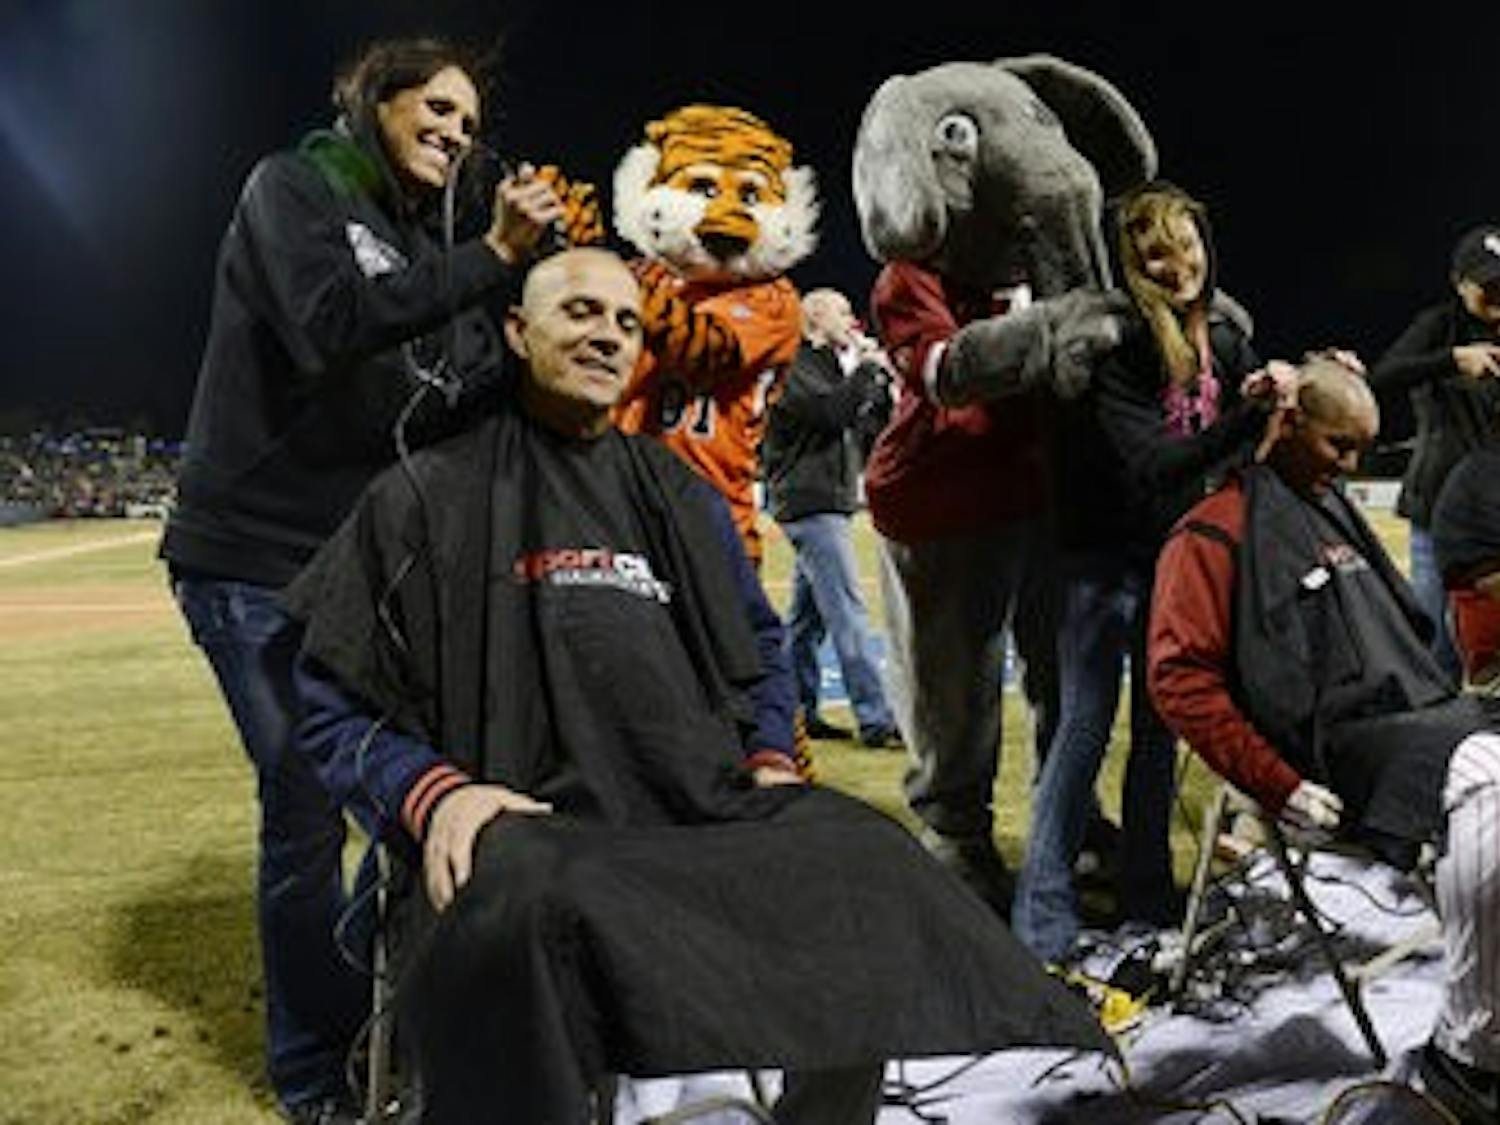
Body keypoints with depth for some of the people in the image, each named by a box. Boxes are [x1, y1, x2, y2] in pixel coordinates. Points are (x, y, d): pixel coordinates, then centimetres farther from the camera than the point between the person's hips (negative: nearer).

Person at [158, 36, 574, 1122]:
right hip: (257, 564, -7)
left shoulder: (420, 245, 14)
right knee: (310, 813, -4)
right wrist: (491, 256, -25)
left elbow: (470, 403, 7)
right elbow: (329, 326, -23)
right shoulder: (292, 187, -4)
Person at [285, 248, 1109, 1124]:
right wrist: (431, 790, -13)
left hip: (707, 807, 5)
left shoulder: (678, 493, 24)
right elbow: (339, 711, 7)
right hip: (524, 824, -5)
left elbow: (762, 647, 30)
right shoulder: (430, 497, 9)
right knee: (529, 906, -40)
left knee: (866, 854, -21)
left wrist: (768, 761, 10)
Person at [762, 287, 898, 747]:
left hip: (830, 503, 10)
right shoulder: (795, 368, -7)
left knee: (807, 615, 12)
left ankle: (796, 710, 18)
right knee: (848, 612, -13)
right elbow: (831, 411, -23)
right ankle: (875, 720, -14)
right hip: (810, 504, -10)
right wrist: (867, 368, -11)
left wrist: (881, 381, 6)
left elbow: (864, 428, 19)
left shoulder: (833, 367, 22)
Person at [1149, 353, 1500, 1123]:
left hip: (1424, 713, 8)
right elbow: (1180, 678, -10)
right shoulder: (1218, 532, -1)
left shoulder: (1333, 510, 25)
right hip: (1343, 748, -8)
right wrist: (1281, 788, -14)